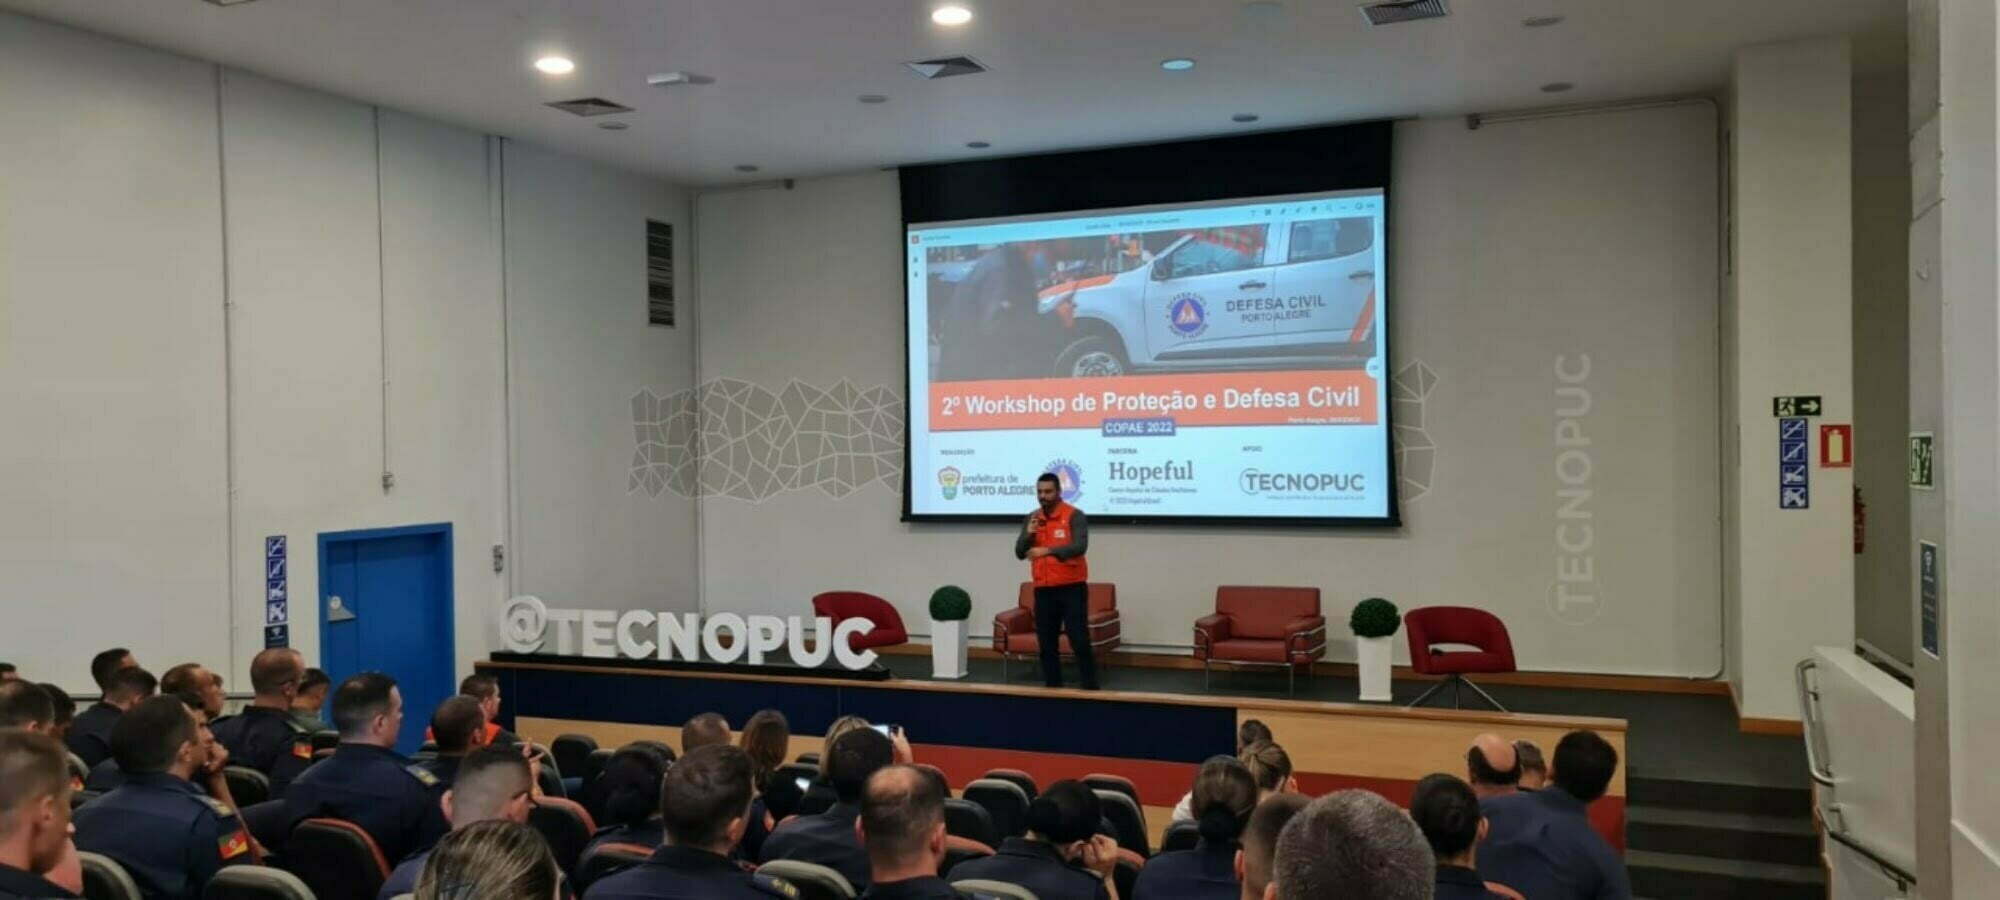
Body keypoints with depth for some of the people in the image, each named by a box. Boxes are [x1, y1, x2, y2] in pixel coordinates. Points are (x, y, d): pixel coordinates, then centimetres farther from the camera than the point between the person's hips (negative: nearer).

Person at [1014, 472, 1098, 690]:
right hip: (1043, 590, 5)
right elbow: (1020, 553, 5)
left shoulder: (1074, 516, -8)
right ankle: (1052, 688, 18)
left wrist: (1048, 550, -35)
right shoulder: (1032, 519, 9)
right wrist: (1028, 534, -15)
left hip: (1072, 588, -5)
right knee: (1047, 644, 9)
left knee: (1080, 642, -6)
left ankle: (1090, 689, 0)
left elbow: (1080, 546, -23)